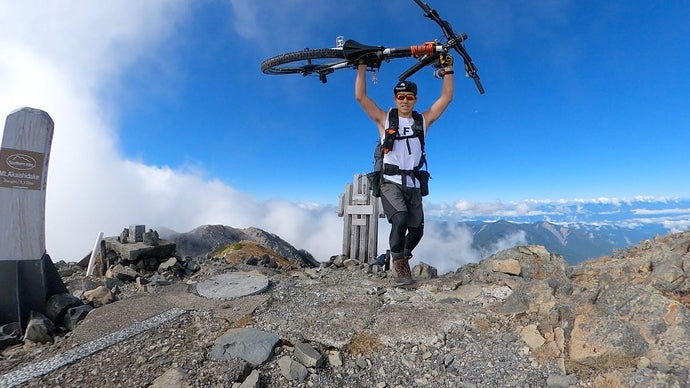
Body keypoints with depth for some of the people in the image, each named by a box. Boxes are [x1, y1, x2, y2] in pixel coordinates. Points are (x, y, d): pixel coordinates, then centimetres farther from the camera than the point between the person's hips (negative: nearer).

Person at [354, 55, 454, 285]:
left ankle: (402, 257, 36)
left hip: (413, 185, 4)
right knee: (400, 220, -27)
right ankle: (399, 265, -6)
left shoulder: (423, 120, 13)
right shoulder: (384, 119, 6)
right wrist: (362, 66, -2)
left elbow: (446, 98, 11)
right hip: (390, 182, -4)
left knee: (417, 230, 6)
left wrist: (448, 70, 7)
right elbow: (360, 96, 1)